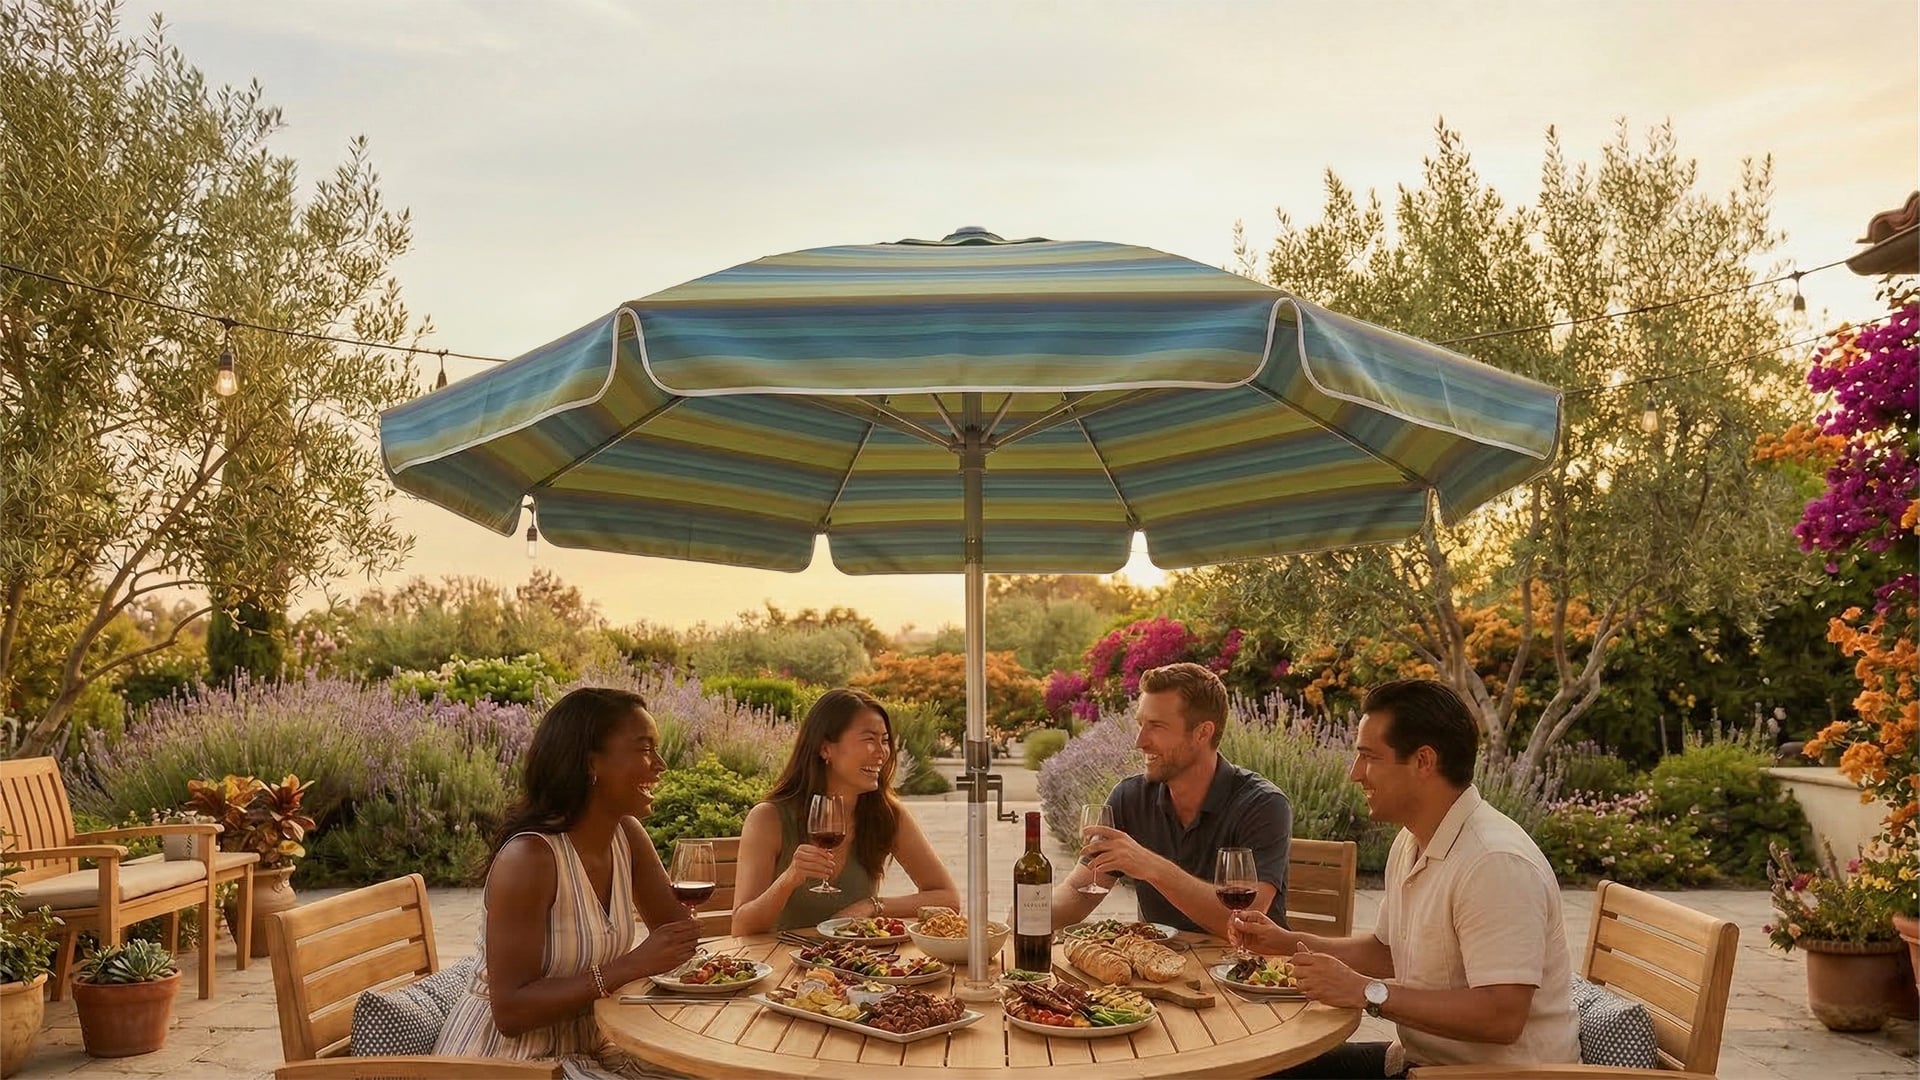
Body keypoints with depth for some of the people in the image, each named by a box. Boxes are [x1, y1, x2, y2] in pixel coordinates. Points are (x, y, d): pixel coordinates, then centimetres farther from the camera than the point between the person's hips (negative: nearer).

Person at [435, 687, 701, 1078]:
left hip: (585, 1045, 7)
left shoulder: (628, 835, -2)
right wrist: (632, 965, -29)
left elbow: (681, 933, 5)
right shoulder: (527, 858, -24)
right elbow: (510, 1011, -25)